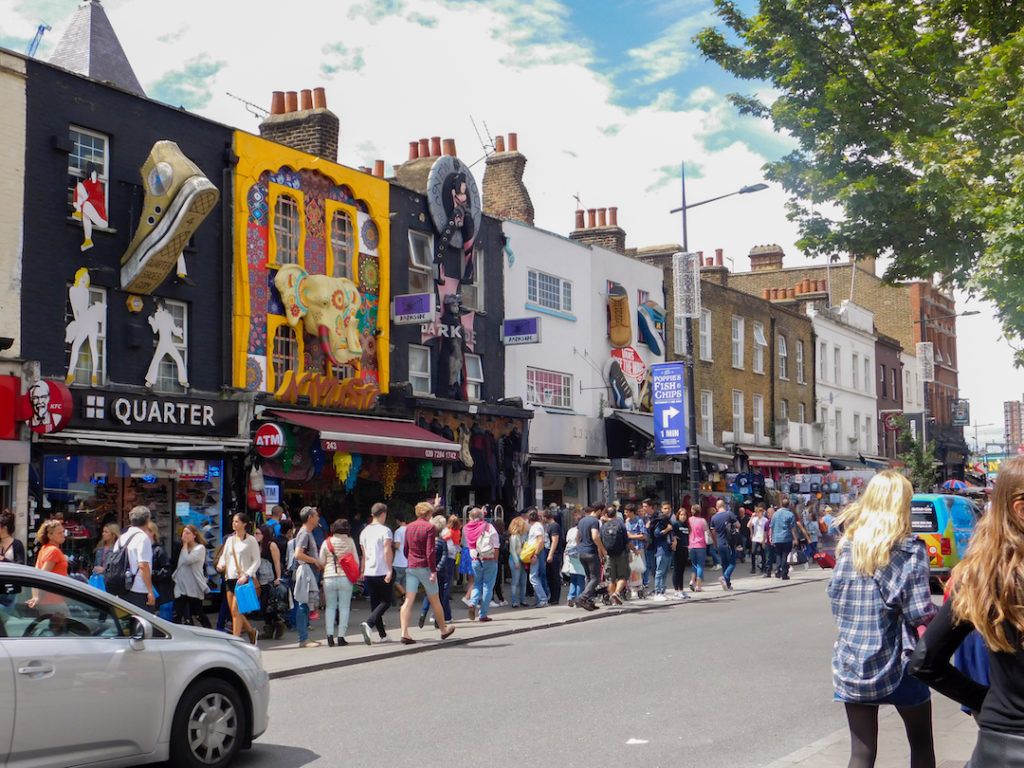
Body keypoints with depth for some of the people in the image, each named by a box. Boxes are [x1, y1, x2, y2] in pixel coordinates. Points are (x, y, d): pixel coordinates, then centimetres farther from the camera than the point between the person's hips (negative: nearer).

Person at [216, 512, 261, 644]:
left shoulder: (251, 540, -4)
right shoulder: (230, 539, 14)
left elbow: (256, 561, -6)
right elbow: (224, 555, 19)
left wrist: (246, 575, -18)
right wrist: (220, 564, -3)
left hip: (242, 579, -6)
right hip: (229, 578, 6)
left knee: (236, 610, -11)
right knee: (233, 611, 8)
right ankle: (252, 631, 28)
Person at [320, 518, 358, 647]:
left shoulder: (326, 542, 2)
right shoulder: (349, 541, 1)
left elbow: (321, 563, 4)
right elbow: (356, 561, 3)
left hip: (329, 577, 1)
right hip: (345, 578, -1)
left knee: (330, 607, 9)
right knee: (344, 607, 5)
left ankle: (330, 635, -1)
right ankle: (341, 636, 2)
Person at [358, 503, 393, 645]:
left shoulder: (364, 531, 10)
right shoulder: (385, 530, -8)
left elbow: (363, 553, 16)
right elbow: (387, 551, -18)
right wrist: (390, 570, -18)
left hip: (369, 573, 6)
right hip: (382, 572, -6)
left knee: (375, 603, 11)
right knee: (386, 602, 2)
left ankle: (382, 634, 14)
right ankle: (368, 624, -20)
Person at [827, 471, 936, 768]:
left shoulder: (849, 544, 3)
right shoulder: (909, 548, -10)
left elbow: (836, 598, 8)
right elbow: (920, 613, -14)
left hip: (851, 663, 4)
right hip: (896, 663, -3)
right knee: (921, 744, 18)